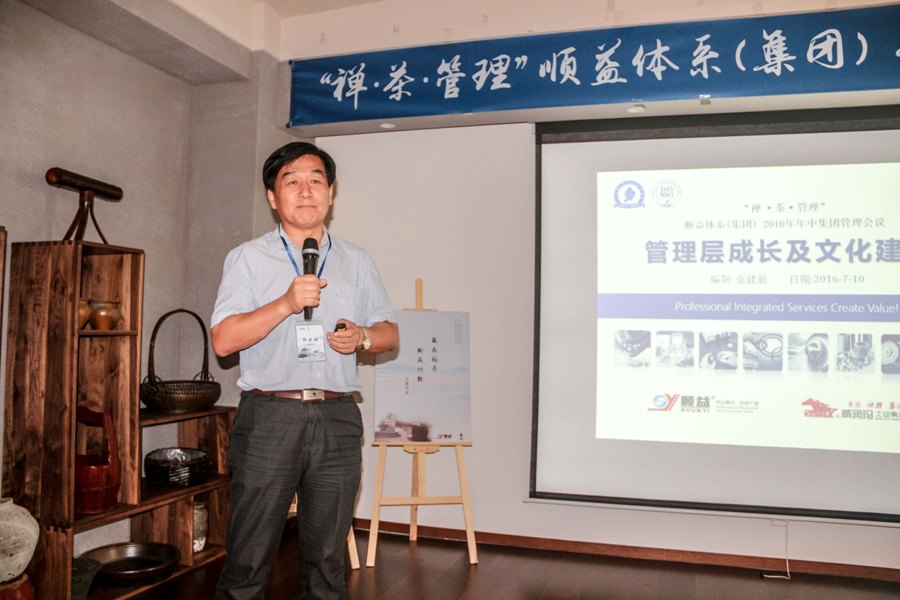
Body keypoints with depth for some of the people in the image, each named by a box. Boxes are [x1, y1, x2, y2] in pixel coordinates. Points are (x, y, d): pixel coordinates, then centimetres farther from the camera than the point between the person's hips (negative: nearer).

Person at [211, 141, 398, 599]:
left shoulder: (357, 262, 14)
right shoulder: (248, 259, 4)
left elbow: (390, 333, 15)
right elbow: (223, 340, -5)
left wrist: (363, 337, -7)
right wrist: (286, 304, -17)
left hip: (338, 420, 3)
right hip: (270, 416, -2)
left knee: (328, 557, 11)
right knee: (248, 557, 1)